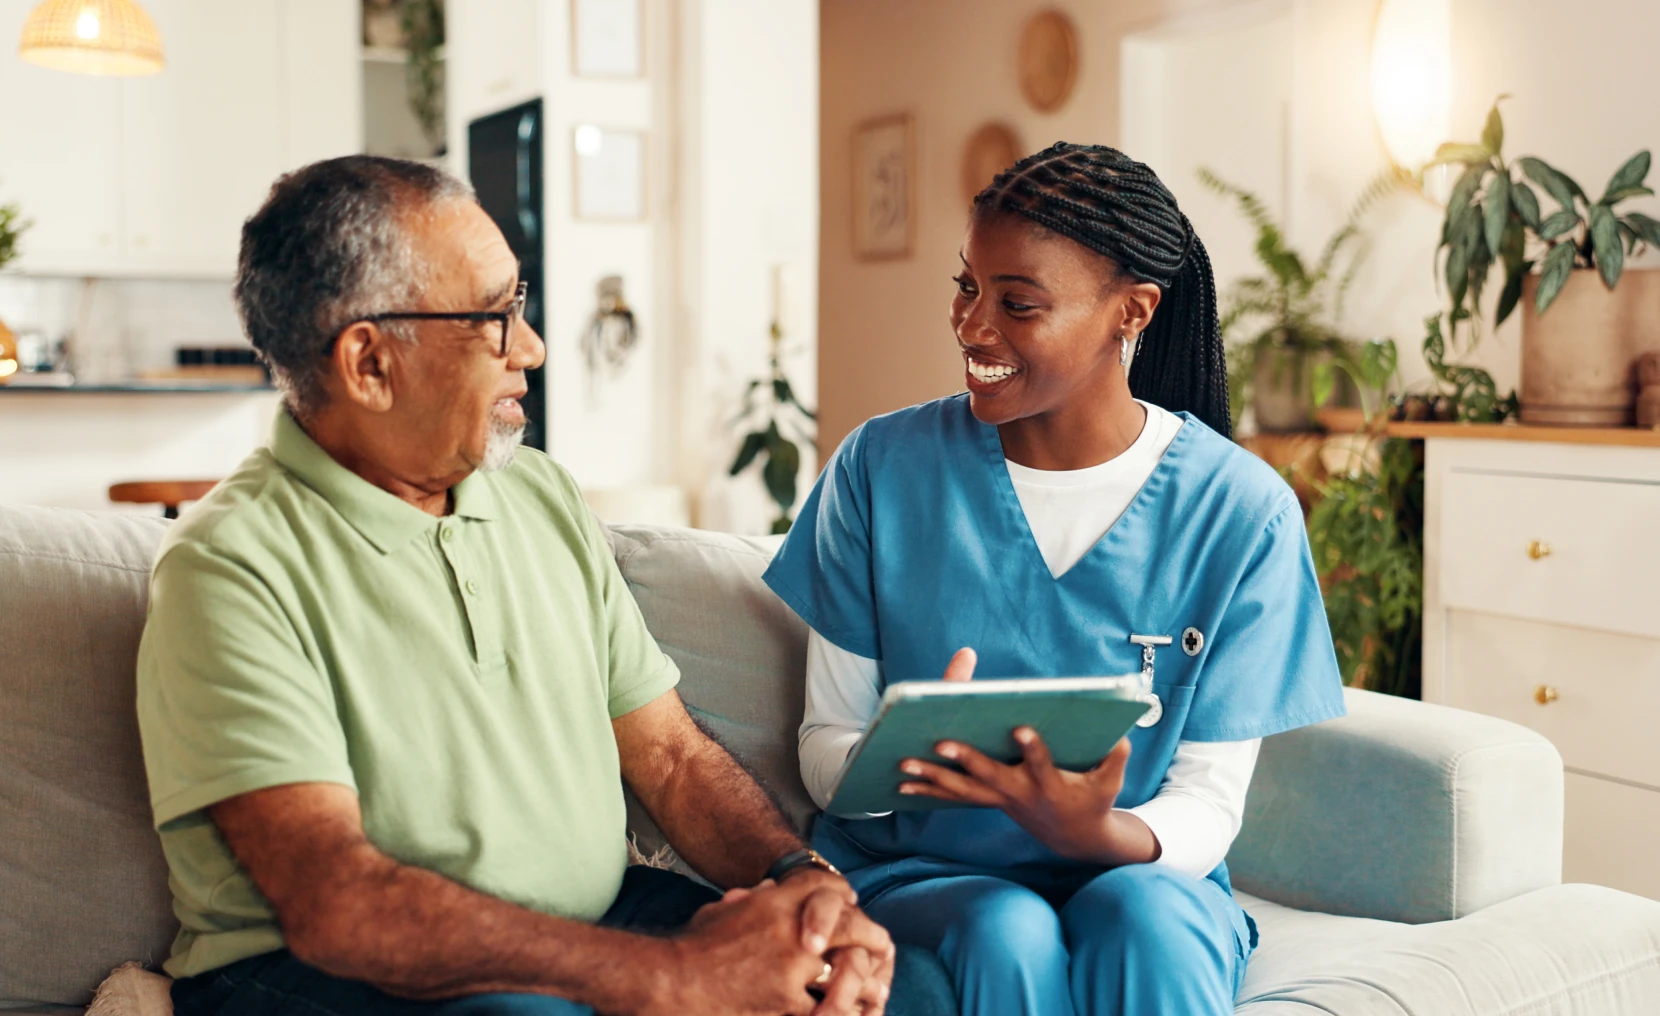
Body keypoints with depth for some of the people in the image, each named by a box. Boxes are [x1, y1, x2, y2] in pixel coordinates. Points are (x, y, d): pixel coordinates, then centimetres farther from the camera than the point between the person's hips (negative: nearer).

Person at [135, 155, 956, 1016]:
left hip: (594, 928, 6)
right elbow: (330, 902, -23)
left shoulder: (542, 496, 10)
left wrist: (803, 879, -11)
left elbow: (672, 756, 9)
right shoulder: (234, 567, -13)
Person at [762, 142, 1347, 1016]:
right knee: (1005, 934, -32)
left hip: (1139, 875, 0)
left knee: (1142, 915, -33)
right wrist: (911, 759, -26)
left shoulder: (1240, 511, -6)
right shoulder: (881, 467, -4)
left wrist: (1098, 834, -28)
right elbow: (826, 745, -2)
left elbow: (1209, 800, -5)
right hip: (912, 874, 1)